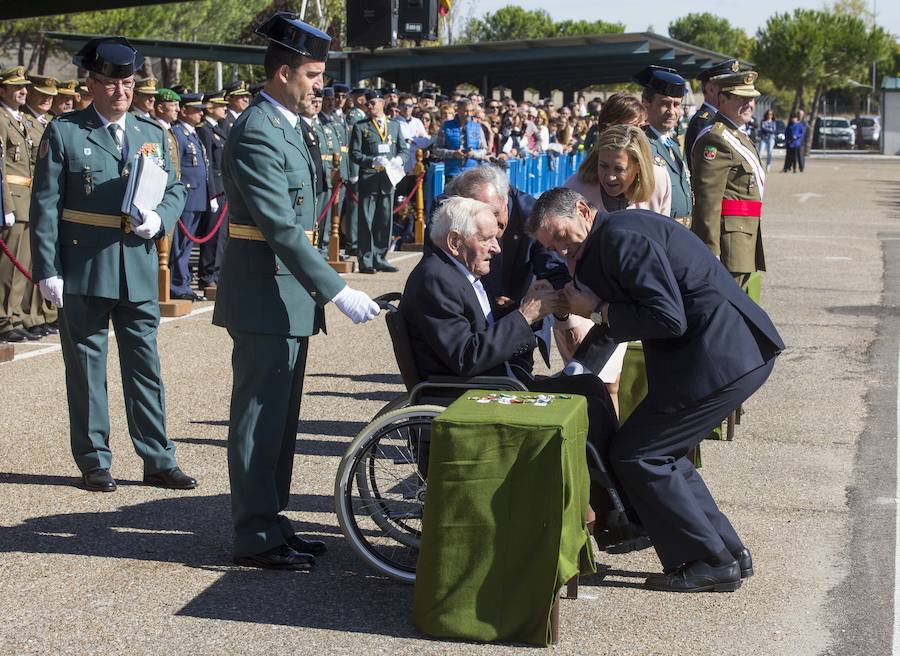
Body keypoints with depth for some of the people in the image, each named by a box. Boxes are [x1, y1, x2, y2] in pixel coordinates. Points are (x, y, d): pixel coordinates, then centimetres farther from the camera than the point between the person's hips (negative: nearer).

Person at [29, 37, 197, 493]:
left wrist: (159, 219, -9)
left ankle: (158, 460, 15)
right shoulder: (64, 132, -2)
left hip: (139, 271, 4)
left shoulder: (152, 134, 11)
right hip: (83, 270, -3)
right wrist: (47, 269, -10)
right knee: (86, 367, 5)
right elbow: (45, 205, -4)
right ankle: (94, 463, 15)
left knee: (145, 366, 8)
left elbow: (175, 192, 14)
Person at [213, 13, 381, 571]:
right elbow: (282, 229, -25)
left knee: (279, 416, 15)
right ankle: (256, 537, 5)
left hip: (288, 294, 10)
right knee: (260, 417, -2)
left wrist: (321, 289, 18)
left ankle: (271, 521, 25)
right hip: (264, 294, -10)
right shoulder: (257, 133, -18)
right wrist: (337, 291, -26)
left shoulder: (286, 126, 14)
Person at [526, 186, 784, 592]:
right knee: (657, 452, 18)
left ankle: (710, 562, 5)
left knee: (632, 455, -2)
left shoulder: (622, 236, -13)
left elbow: (669, 319, -20)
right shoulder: (605, 244, 20)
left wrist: (598, 311, -9)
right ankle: (728, 552, 22)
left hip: (721, 357, -10)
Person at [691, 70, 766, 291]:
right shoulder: (715, 139, -15)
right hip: (729, 234, -11)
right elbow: (707, 198, -22)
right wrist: (711, 250, -26)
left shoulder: (739, 136, 19)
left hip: (745, 236, 11)